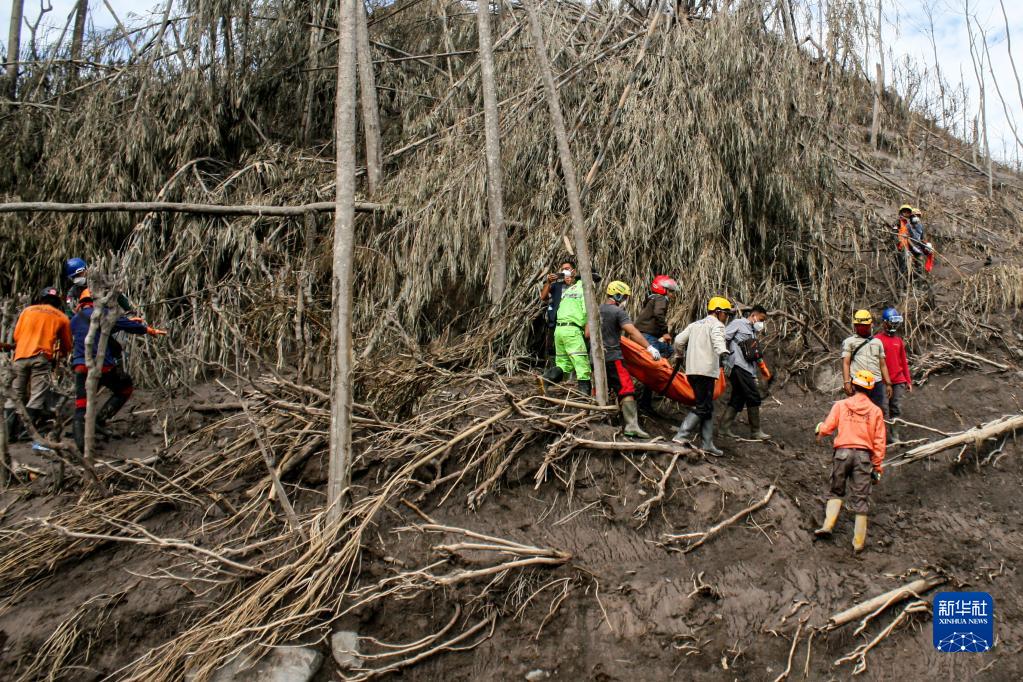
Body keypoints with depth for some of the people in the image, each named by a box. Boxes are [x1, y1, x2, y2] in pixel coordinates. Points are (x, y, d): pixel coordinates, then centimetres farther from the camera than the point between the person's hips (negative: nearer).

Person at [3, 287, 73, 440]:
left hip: (21, 356, 3)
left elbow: (16, 335, 15)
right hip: (42, 358, -3)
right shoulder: (62, 317, 13)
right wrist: (60, 355, 42)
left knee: (15, 394, 11)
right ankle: (27, 431, -14)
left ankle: (9, 432, 10)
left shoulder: (28, 310, 17)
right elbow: (67, 345, 21)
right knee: (37, 396, -5)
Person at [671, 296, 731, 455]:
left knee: (708, 407, 14)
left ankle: (707, 443, 14)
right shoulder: (716, 325, -1)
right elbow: (717, 339, -24)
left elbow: (679, 340, 18)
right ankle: (681, 436, -13)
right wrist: (723, 352, -43)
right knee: (703, 408, -5)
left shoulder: (695, 324, 22)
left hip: (692, 371, 9)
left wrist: (680, 354, 37)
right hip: (706, 371, -9)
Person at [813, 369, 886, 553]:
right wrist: (878, 466, 9)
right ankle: (859, 542, 7)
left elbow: (827, 428, -3)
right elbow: (879, 441, 3)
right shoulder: (876, 411, 5)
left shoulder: (840, 405, 2)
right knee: (860, 499, 4)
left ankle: (828, 525, 0)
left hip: (842, 452, 0)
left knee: (836, 491, 17)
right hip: (864, 455, 0)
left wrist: (819, 431, 21)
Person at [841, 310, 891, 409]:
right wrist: (846, 382, -11)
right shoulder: (849, 342, 9)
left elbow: (883, 365, 21)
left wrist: (888, 383, 13)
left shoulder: (877, 342, 22)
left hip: (877, 383, 4)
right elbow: (846, 363, 1)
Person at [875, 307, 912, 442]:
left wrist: (908, 380, 16)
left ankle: (894, 434, 15)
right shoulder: (877, 340, -4)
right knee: (884, 410, -3)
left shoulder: (899, 340, 13)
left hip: (899, 381, 5)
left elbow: (904, 361, 17)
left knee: (896, 409, 7)